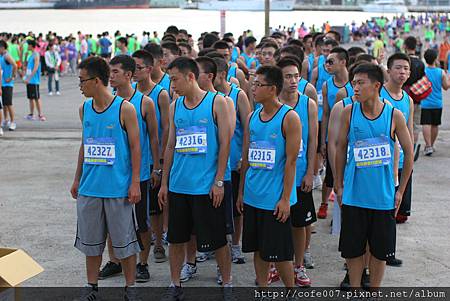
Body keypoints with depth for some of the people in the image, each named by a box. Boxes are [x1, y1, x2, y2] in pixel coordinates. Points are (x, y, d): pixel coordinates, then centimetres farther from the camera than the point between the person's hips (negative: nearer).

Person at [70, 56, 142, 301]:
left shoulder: (125, 109, -10)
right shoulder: (84, 109, 6)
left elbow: (135, 147, -7)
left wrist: (135, 182, -10)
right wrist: (77, 179, 15)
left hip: (118, 188, -5)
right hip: (89, 187, 5)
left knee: (124, 241, 5)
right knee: (90, 240, 13)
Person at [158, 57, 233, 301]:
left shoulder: (216, 102, -5)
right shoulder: (174, 107, 9)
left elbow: (225, 144, -7)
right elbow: (170, 146, 13)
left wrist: (218, 181, -12)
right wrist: (164, 183, 10)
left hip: (207, 186, -5)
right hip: (178, 186, 5)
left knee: (217, 239, 4)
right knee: (175, 238, 11)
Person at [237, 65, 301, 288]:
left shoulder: (289, 118, -10)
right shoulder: (252, 117, 8)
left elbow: (291, 161, -12)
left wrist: (285, 198, -15)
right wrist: (241, 192, 12)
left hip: (275, 199, -6)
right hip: (252, 197, 6)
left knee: (279, 253, 2)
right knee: (258, 249, 13)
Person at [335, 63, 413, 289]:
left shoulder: (394, 115, -7)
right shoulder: (349, 112, -4)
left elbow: (409, 152, 2)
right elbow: (341, 148, 6)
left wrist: (400, 191, 3)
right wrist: (339, 185, 6)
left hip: (384, 196, 0)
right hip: (354, 195, 1)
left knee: (380, 250, 11)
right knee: (353, 249, 9)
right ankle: (354, 289, 26)